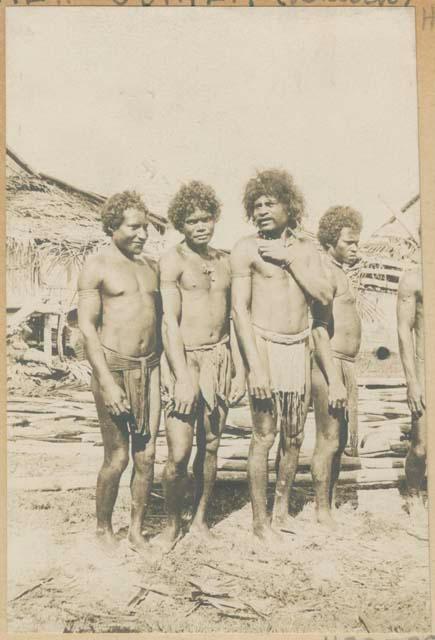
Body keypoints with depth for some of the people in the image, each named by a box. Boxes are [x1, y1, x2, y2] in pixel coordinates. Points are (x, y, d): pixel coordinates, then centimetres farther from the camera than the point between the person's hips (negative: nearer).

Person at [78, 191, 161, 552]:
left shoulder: (150, 266, 12)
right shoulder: (97, 267, -5)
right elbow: (87, 327, -10)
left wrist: (163, 369, 13)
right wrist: (107, 382, -16)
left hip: (150, 367, 5)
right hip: (113, 367, -5)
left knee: (147, 456, 5)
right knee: (117, 458, 0)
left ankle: (137, 530, 21)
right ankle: (104, 528, 22)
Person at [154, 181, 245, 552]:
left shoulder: (224, 261, 13)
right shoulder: (173, 260, -5)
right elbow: (170, 322, -11)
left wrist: (240, 370, 11)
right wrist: (184, 378, -17)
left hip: (220, 359, 5)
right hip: (183, 359, -5)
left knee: (210, 446, 10)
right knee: (179, 454, -8)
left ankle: (200, 519, 27)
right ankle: (173, 523, 15)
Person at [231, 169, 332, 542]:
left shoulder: (305, 248, 9)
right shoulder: (247, 249, -4)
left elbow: (325, 296, -3)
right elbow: (240, 309, -10)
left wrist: (288, 259, -10)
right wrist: (255, 366, -16)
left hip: (300, 349, 5)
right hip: (264, 346, -4)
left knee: (294, 437, 10)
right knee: (264, 436, -4)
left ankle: (281, 510, 27)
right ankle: (260, 521, 10)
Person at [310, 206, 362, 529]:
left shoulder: (338, 272, 19)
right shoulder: (325, 272, -13)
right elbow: (320, 330, -21)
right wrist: (334, 380, -24)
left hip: (344, 365, 10)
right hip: (329, 365, -10)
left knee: (339, 440, 15)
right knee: (328, 439, -4)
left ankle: (330, 504, 26)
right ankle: (322, 512, 7)